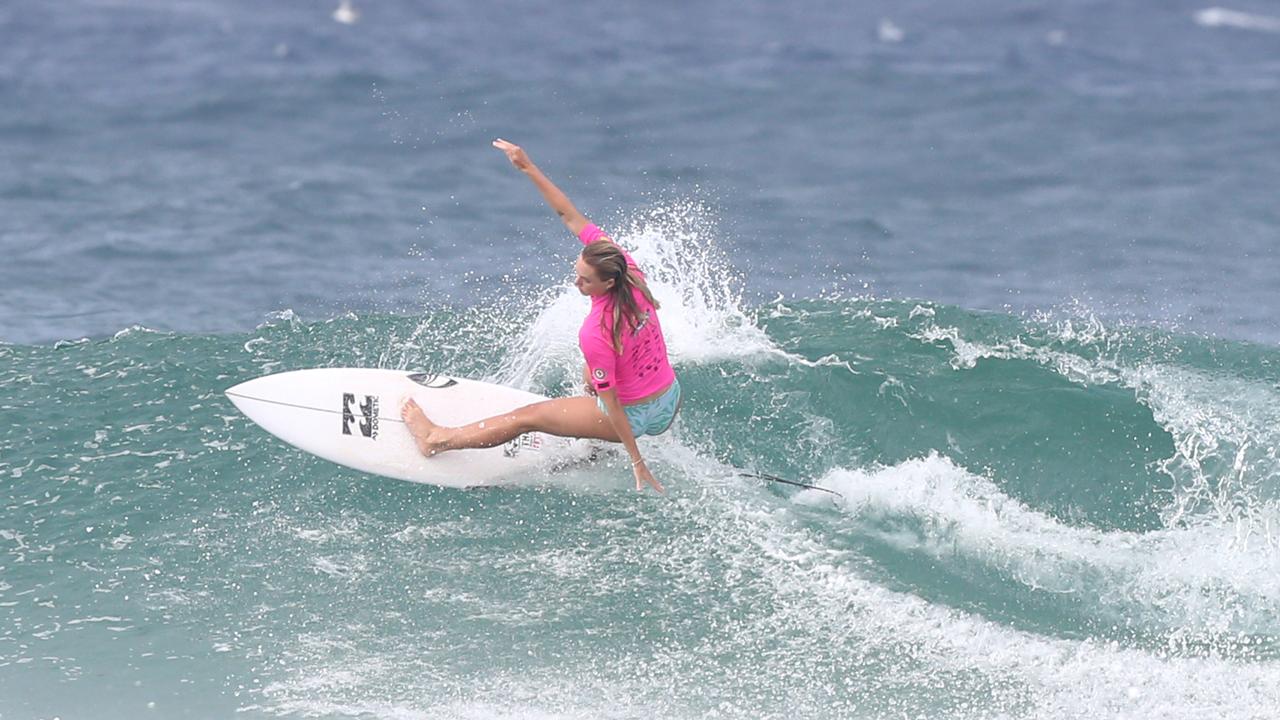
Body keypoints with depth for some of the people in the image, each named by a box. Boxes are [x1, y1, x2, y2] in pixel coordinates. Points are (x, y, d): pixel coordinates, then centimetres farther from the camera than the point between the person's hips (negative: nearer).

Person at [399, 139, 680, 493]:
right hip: (671, 403, 7)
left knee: (526, 417, 9)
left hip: (635, 417, -7)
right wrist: (529, 168, -12)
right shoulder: (626, 265, -15)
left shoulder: (596, 335, -33)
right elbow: (571, 215, -10)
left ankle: (438, 439, 24)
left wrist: (637, 461, -17)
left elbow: (611, 404, -25)